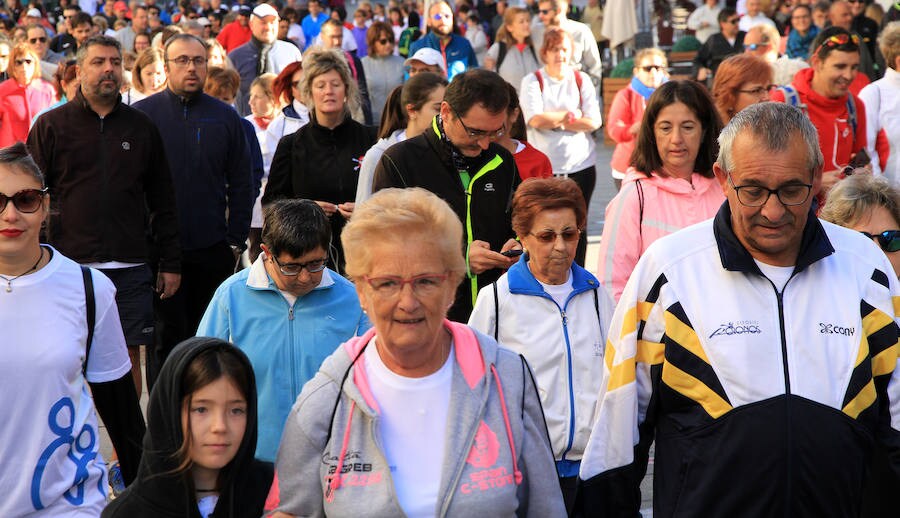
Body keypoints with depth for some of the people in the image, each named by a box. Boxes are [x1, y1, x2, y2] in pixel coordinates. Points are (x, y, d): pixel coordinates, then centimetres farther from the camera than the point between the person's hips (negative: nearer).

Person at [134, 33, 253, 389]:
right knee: (167, 336, 1)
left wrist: (236, 240, 3)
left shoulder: (225, 117, 8)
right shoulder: (142, 114, 2)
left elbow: (241, 184, 10)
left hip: (213, 250, 2)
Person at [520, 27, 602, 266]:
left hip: (580, 165, 2)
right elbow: (535, 119, -14)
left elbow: (594, 121, -6)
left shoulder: (582, 80, 6)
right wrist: (572, 116, -7)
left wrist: (555, 120, -10)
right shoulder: (532, 81, 1)